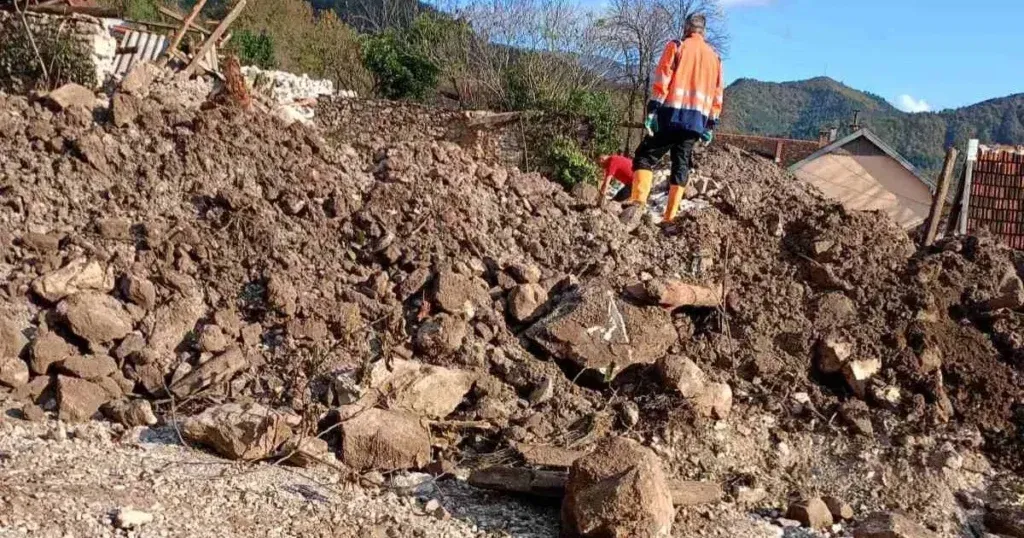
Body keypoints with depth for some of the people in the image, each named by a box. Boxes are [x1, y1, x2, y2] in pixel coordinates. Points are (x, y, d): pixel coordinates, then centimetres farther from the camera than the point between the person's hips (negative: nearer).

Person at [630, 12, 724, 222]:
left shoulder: (676, 46, 3)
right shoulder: (714, 57, 18)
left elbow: (662, 81, -7)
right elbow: (718, 95, 17)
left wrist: (652, 110, -8)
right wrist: (711, 125, 18)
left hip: (672, 115, -4)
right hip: (697, 121, 4)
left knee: (645, 156, 0)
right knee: (681, 165, 7)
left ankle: (638, 201, -19)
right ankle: (670, 216, 1)